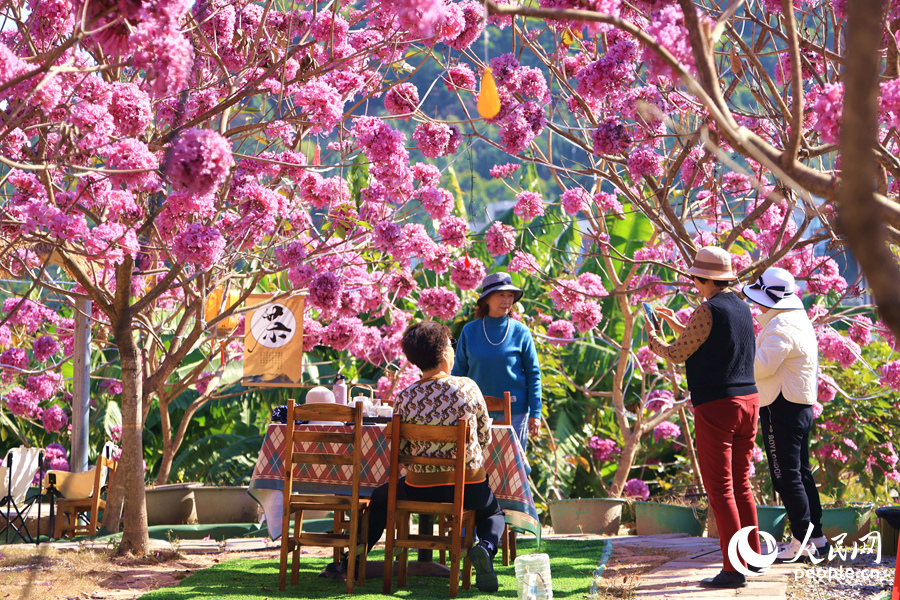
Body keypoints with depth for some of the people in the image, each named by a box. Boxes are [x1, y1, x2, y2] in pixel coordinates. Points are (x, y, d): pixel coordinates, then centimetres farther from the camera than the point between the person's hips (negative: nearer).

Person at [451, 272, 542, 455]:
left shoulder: (520, 332, -1)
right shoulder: (469, 331, 4)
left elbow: (533, 374, 2)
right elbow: (459, 372, 11)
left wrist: (535, 413, -2)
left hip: (515, 412, -2)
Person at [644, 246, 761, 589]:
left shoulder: (708, 311, -14)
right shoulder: (742, 308, 12)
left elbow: (678, 355, -6)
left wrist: (652, 340, 14)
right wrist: (676, 325, 33)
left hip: (716, 406, -8)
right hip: (748, 400, 8)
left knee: (720, 489, -5)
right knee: (741, 485, 17)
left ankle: (733, 570, -8)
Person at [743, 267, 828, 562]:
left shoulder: (780, 327, -17)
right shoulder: (799, 320, 16)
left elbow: (760, 366, -24)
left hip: (781, 409, -11)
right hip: (802, 406, 11)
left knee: (786, 477, -6)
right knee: (801, 474, 15)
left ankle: (802, 542, -4)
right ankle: (817, 538, 19)